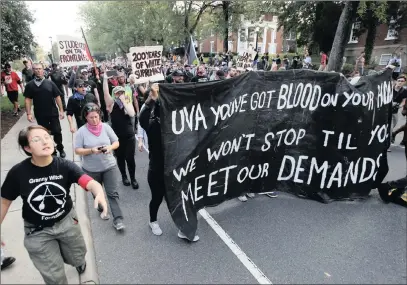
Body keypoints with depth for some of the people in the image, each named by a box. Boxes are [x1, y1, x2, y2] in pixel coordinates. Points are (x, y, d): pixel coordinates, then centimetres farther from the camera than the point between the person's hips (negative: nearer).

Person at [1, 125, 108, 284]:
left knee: (77, 259, 26)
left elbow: (89, 182, -35)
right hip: (37, 231, -1)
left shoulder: (64, 166, -21)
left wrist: (99, 193, -57)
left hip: (67, 222, 1)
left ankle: (79, 262, 63)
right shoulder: (18, 172, -21)